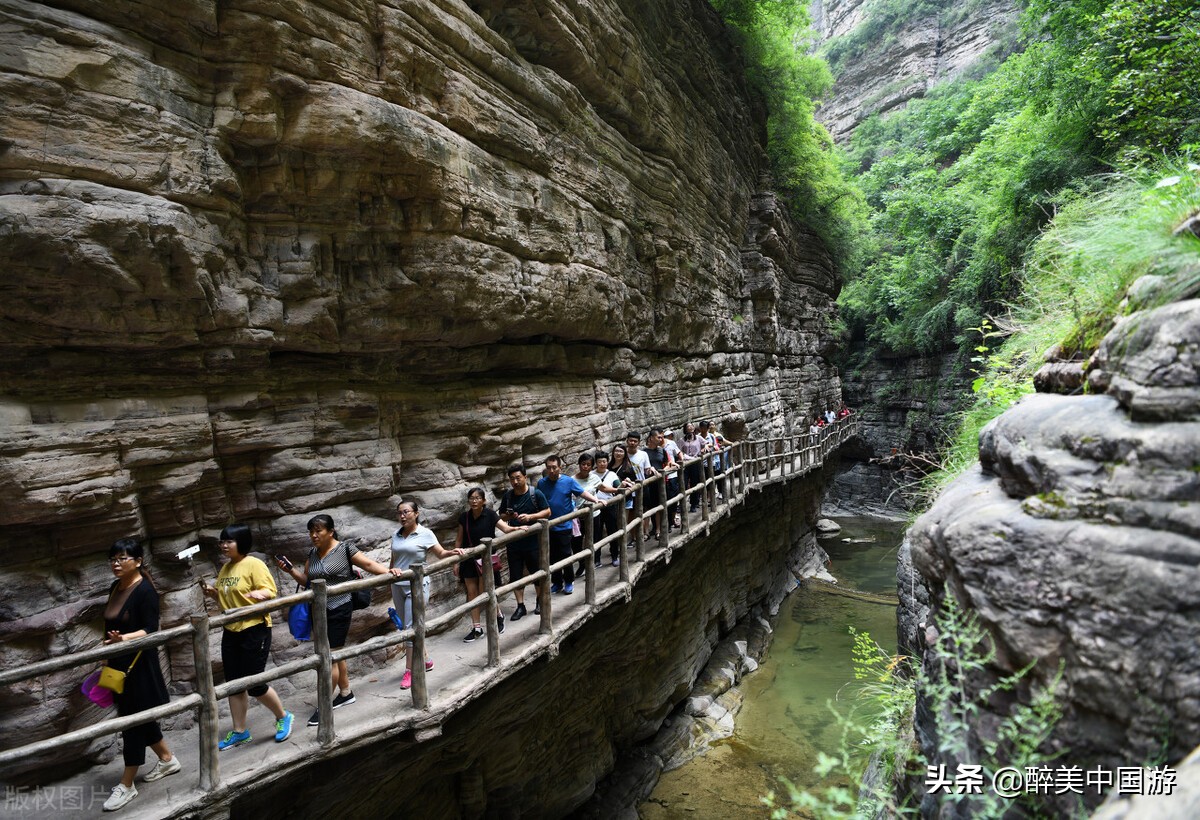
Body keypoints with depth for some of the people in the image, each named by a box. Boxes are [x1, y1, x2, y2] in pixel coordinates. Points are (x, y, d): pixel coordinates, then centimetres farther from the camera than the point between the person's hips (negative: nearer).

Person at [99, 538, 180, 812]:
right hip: (119, 663, 8)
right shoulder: (115, 588, 7)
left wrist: (124, 639, -37)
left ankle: (126, 786, 14)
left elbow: (150, 630, -19)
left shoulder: (145, 590, -17)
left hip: (139, 664, -8)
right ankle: (168, 759, 34)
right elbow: (112, 628, 15)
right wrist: (107, 662, 18)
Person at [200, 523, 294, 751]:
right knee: (234, 683, 12)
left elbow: (271, 592, -18)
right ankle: (239, 732, 26)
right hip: (231, 632, 8)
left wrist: (258, 595, -38)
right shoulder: (226, 568, 10)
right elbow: (226, 600, 20)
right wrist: (212, 593, 1)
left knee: (254, 684, -3)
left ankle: (283, 717, 19)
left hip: (254, 631, -8)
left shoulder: (253, 564, -14)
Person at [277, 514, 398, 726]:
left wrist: (389, 571, -26)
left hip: (339, 610, -7)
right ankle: (346, 693, 31)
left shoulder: (344, 549, -11)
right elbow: (306, 580, 12)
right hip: (319, 611, 7)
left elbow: (368, 564, -12)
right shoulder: (312, 554, 8)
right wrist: (290, 569, -4)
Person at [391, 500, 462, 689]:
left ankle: (409, 671, 3)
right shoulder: (396, 535, 7)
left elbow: (441, 553, -3)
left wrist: (453, 552, -21)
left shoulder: (425, 534, -6)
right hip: (398, 586, 6)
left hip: (416, 586, -6)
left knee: (411, 627, -6)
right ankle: (424, 660, 29)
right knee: (407, 627, 12)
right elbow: (393, 560, 15)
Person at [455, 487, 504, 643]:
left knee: (484, 593, -4)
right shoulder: (464, 518, 0)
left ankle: (499, 616, 24)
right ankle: (477, 628, 15)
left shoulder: (490, 514, -9)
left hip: (486, 558, -4)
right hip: (469, 559, 4)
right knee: (472, 592, 5)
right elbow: (459, 540, 6)